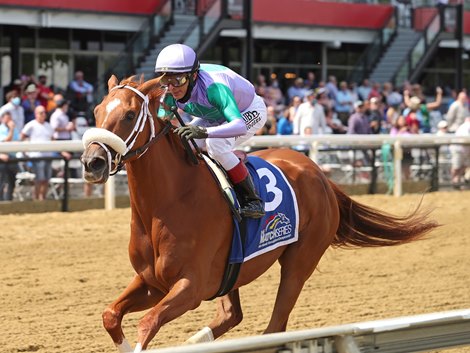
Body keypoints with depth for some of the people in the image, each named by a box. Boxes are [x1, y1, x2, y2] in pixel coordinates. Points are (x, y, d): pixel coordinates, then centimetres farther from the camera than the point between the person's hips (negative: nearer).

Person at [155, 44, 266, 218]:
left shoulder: (213, 87, -44)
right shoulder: (170, 94, -24)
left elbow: (240, 126, -55)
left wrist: (204, 131, -69)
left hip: (250, 111, -7)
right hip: (216, 115, 7)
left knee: (215, 144, -31)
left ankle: (253, 201, -19)